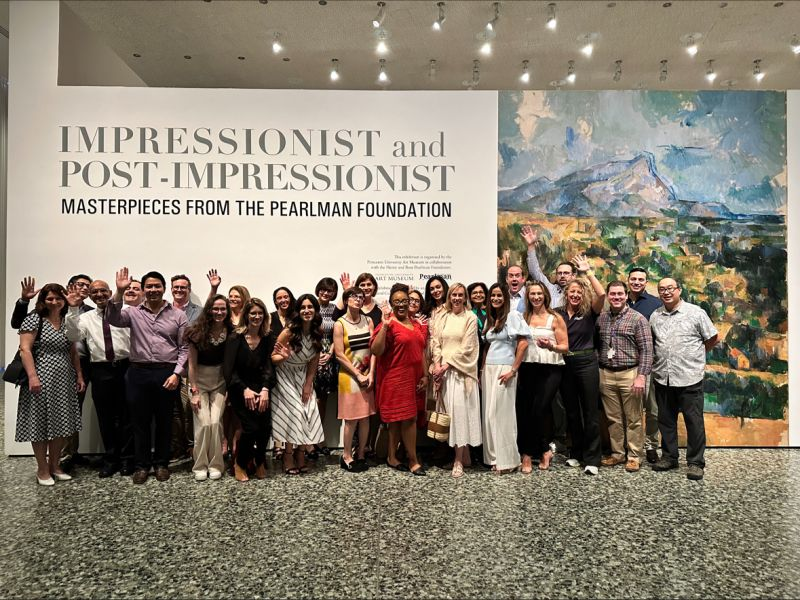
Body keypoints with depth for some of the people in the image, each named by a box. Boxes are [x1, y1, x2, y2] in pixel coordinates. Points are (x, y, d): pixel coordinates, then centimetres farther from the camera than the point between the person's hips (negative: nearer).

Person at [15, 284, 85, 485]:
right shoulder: (34, 319, -6)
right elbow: (25, 349, -12)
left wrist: (79, 376, 9)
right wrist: (32, 376, -21)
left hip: (65, 381, 6)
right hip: (41, 379, -5)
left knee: (61, 423, 9)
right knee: (40, 423, 4)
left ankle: (55, 465, 22)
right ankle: (42, 469, 15)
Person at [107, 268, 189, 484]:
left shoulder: (178, 315, 2)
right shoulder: (133, 313, 6)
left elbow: (184, 348, 0)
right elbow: (113, 319, -14)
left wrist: (176, 373, -9)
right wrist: (119, 292, -21)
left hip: (167, 373, -1)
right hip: (138, 373, 1)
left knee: (164, 421, 10)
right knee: (140, 421, 10)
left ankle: (162, 464, 25)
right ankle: (142, 465, 24)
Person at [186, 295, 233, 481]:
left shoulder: (231, 333, -7)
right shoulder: (197, 332, -10)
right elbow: (192, 363, -7)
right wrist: (194, 392, -9)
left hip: (220, 382, 1)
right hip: (199, 381, -1)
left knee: (216, 422, -8)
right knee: (203, 424, -8)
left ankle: (216, 465, 7)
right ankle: (200, 466, 8)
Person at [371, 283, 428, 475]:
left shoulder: (417, 324, 13)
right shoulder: (388, 324, -9)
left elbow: (421, 351, 15)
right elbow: (376, 350, -19)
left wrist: (425, 375, 10)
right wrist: (384, 325, -24)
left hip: (414, 378, 7)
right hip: (396, 378, -7)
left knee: (398, 419, 14)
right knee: (408, 418, -3)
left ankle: (392, 457, 25)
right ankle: (413, 461, 9)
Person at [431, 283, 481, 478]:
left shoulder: (470, 318, 0)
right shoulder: (443, 318, 12)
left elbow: (466, 347, -6)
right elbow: (436, 343, 8)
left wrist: (447, 364, -11)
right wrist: (437, 364, -6)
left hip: (461, 370, -4)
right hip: (443, 370, 4)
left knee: (459, 410, -9)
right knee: (450, 410, 3)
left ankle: (459, 460, -2)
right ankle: (465, 455, 15)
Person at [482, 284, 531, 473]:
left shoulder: (512, 315, -5)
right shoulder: (489, 319, 16)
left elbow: (523, 343, -10)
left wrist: (513, 370, -13)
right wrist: (483, 369, 11)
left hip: (504, 370, -6)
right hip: (488, 369, 6)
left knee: (502, 412, -4)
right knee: (489, 413, 5)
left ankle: (507, 460, 6)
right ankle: (494, 457, 15)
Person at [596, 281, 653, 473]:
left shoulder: (638, 319, -5)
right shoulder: (601, 318, 7)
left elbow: (646, 350, -8)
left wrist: (641, 375, -15)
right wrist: (597, 373, 7)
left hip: (629, 374, -4)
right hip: (606, 374, 4)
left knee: (633, 419, 4)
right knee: (613, 418, 12)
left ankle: (634, 456, 16)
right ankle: (617, 453, 23)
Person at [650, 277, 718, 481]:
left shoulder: (695, 312, -3)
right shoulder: (655, 316, 8)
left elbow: (714, 338, 4)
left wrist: (696, 354, 10)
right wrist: (658, 359, 8)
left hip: (689, 378, -4)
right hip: (662, 378, 4)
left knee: (694, 421, 3)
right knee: (666, 420, 13)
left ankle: (696, 462, 15)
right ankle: (669, 457, 27)